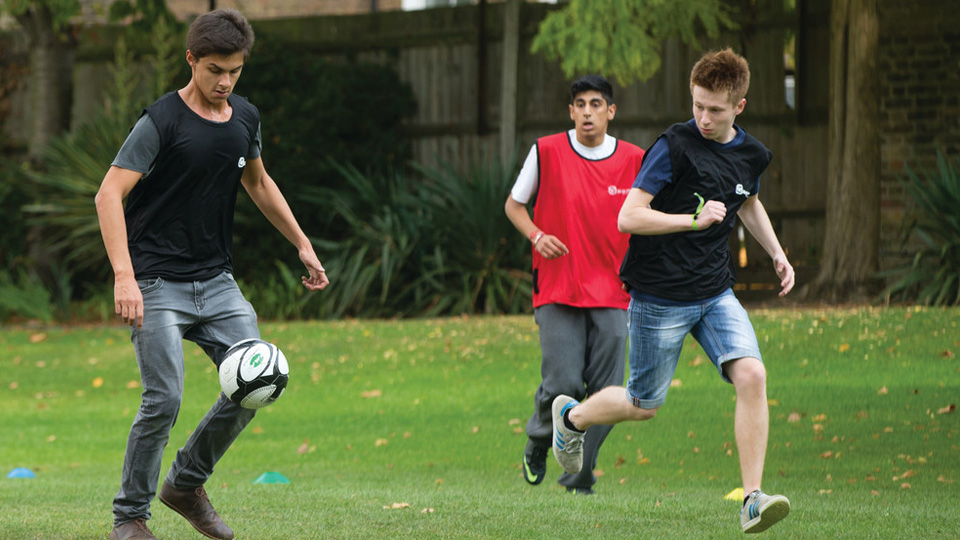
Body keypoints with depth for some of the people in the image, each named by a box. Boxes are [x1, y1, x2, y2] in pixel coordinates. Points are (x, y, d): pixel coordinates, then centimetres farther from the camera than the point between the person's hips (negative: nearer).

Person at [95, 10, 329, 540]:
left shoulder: (245, 118, 7)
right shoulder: (161, 121, -13)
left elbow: (258, 183, 26)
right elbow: (110, 194, -20)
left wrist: (303, 245, 25)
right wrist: (124, 275, -31)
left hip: (216, 280, 6)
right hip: (158, 282, -6)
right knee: (164, 399, -15)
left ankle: (186, 483, 16)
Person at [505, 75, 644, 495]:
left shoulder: (634, 161, 3)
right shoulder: (547, 152, -1)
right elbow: (514, 204, 11)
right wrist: (536, 236, -8)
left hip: (612, 292, 2)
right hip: (557, 289, -2)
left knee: (606, 393, -5)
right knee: (562, 385, -12)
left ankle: (580, 475, 12)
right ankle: (538, 442, 20)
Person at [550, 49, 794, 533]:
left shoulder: (751, 155, 4)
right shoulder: (675, 146, -16)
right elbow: (629, 218, -20)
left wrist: (776, 252, 16)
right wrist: (693, 220, -26)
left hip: (716, 293, 5)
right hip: (659, 298, -5)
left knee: (751, 375, -18)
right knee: (644, 406, 8)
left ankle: (752, 499, -16)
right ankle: (570, 416, 40)